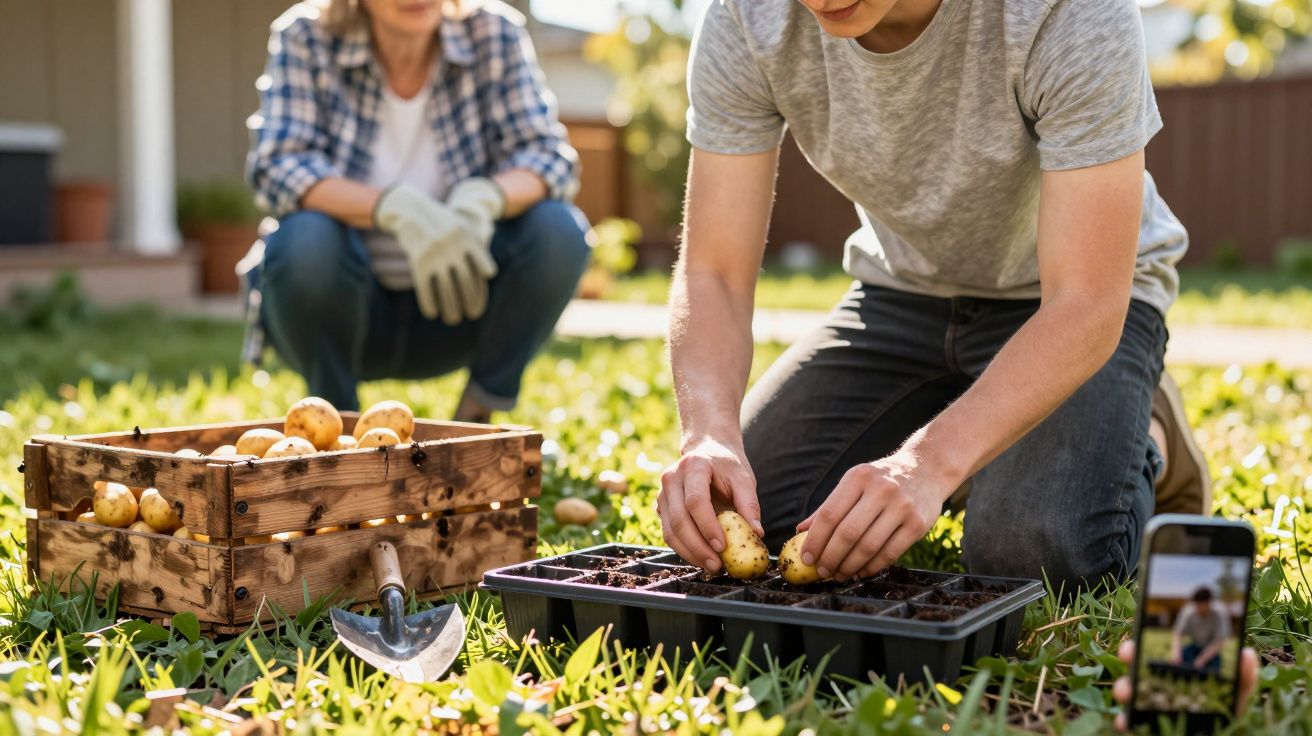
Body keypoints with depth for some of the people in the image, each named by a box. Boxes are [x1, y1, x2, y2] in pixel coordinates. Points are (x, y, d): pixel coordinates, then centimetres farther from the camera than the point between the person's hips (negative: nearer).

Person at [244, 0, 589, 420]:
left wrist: (482, 197, -36)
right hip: (344, 309, -1)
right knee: (306, 237, -32)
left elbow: (549, 154, -12)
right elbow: (275, 169, -21)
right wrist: (396, 207, -39)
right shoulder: (304, 38, -10)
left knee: (559, 229, -22)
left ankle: (475, 418, -5)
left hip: (454, 306, 2)